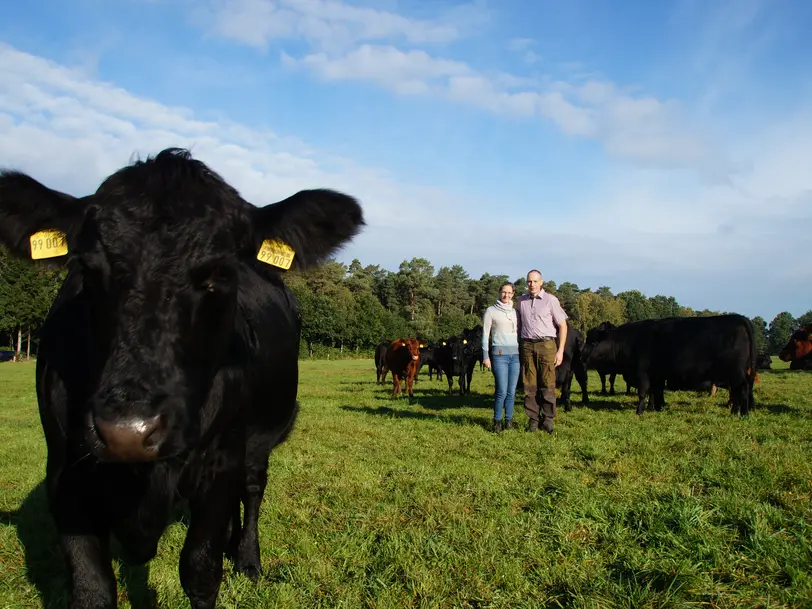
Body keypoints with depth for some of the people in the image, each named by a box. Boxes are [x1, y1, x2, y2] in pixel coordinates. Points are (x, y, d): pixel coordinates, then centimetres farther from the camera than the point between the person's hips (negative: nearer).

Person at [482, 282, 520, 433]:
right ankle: (497, 421, 3)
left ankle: (509, 420, 13)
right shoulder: (491, 311, 2)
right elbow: (485, 334, 1)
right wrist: (485, 356, -5)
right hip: (500, 354, -4)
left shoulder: (515, 312, 15)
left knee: (512, 391, 4)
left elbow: (520, 332, 17)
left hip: (516, 354, 4)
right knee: (502, 391, -10)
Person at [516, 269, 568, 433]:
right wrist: (518, 347, 9)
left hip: (546, 345, -3)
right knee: (530, 385, 4)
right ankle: (533, 420, 12)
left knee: (547, 384, -3)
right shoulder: (521, 301, 11)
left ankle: (548, 420, 6)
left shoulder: (550, 300, 0)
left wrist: (560, 350, -4)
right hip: (527, 346, 3)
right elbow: (518, 325, 18)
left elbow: (563, 325, 1)